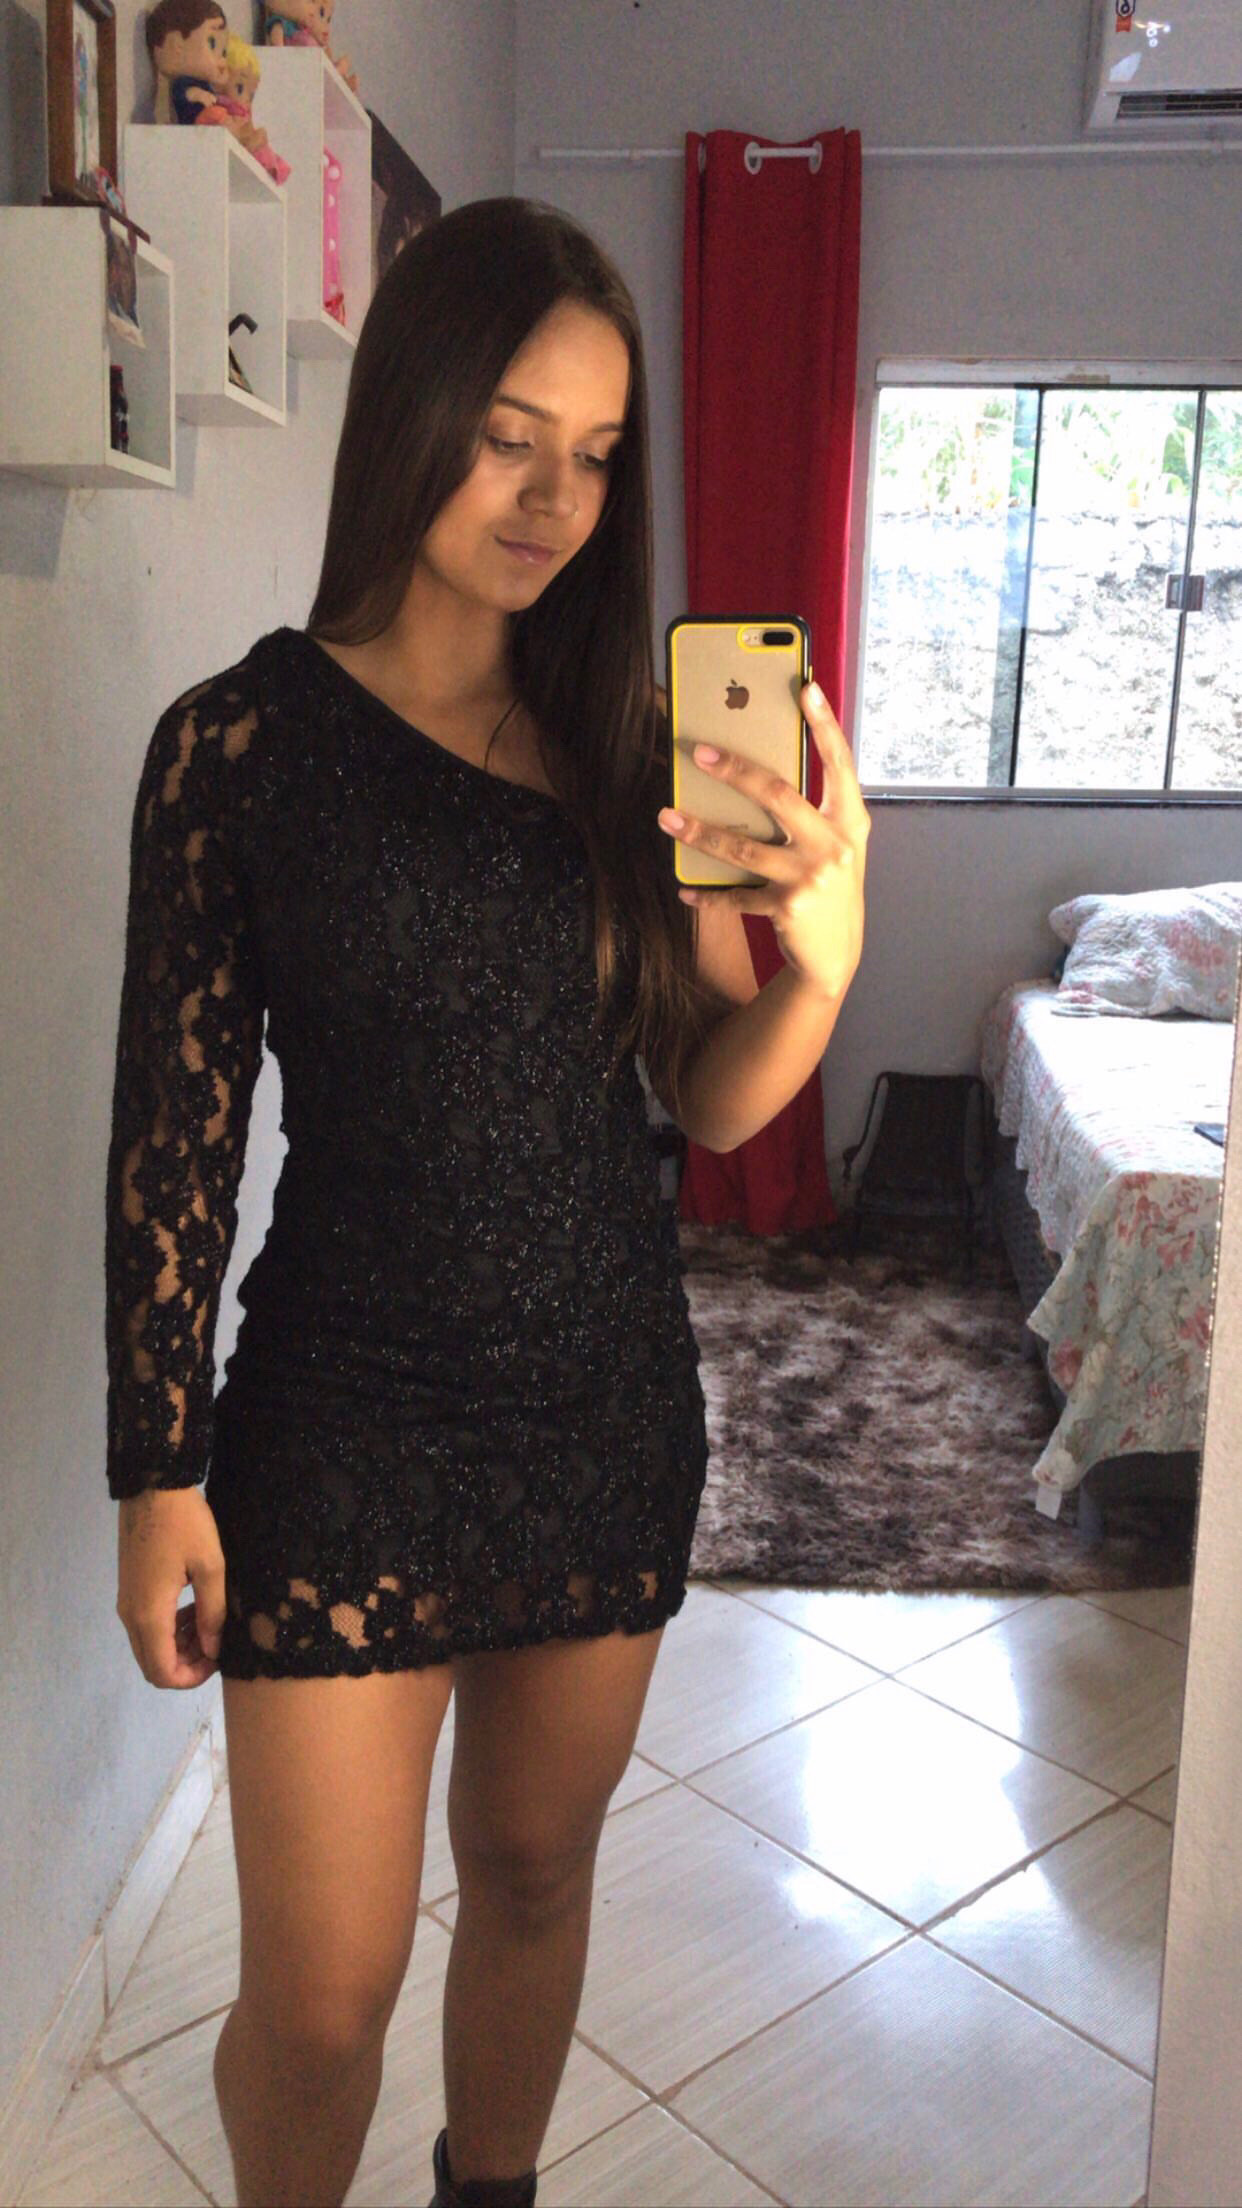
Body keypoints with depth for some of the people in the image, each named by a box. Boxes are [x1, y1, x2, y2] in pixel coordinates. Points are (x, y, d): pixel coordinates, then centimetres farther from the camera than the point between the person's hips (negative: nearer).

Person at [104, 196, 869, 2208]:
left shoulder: (629, 742, 1)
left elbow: (710, 1099, 1)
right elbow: (177, 1130, -6)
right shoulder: (245, 739, -9)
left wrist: (821, 954, -20)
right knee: (324, 1991, 7)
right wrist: (159, 1476, -5)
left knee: (536, 1870, 22)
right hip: (350, 1421, -3)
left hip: (612, 1404, 4)